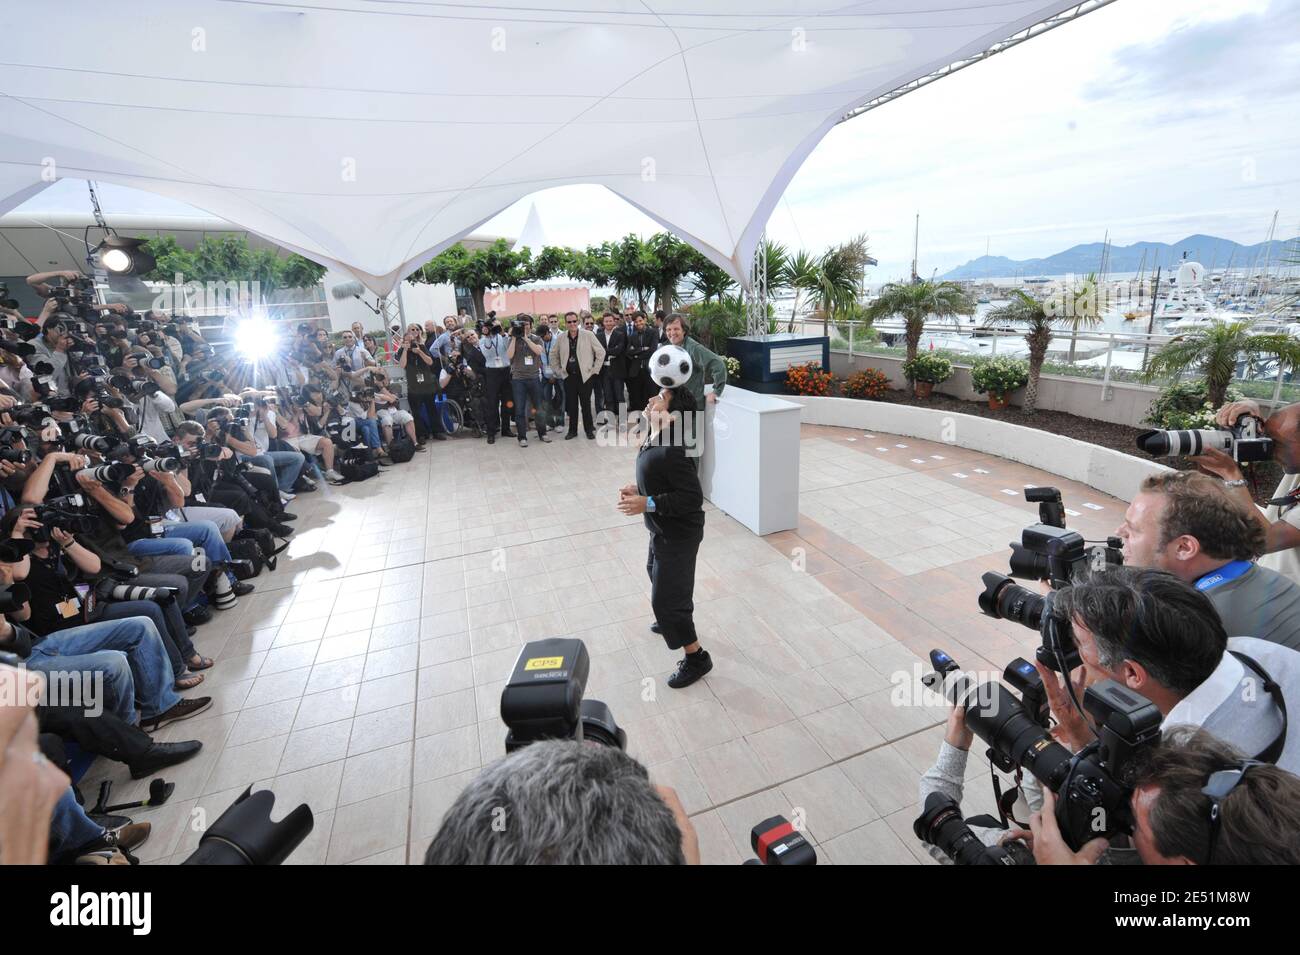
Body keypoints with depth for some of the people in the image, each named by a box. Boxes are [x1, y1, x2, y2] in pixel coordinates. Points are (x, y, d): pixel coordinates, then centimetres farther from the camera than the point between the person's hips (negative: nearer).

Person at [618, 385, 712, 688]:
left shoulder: (670, 452, -31)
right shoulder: (653, 440, -1)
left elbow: (692, 497, -30)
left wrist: (647, 504, -29)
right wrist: (638, 488, -2)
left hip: (678, 534, -10)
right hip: (663, 528, 10)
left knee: (665, 597, 0)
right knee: (657, 575, 31)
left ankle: (697, 657, 18)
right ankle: (673, 620, 58)